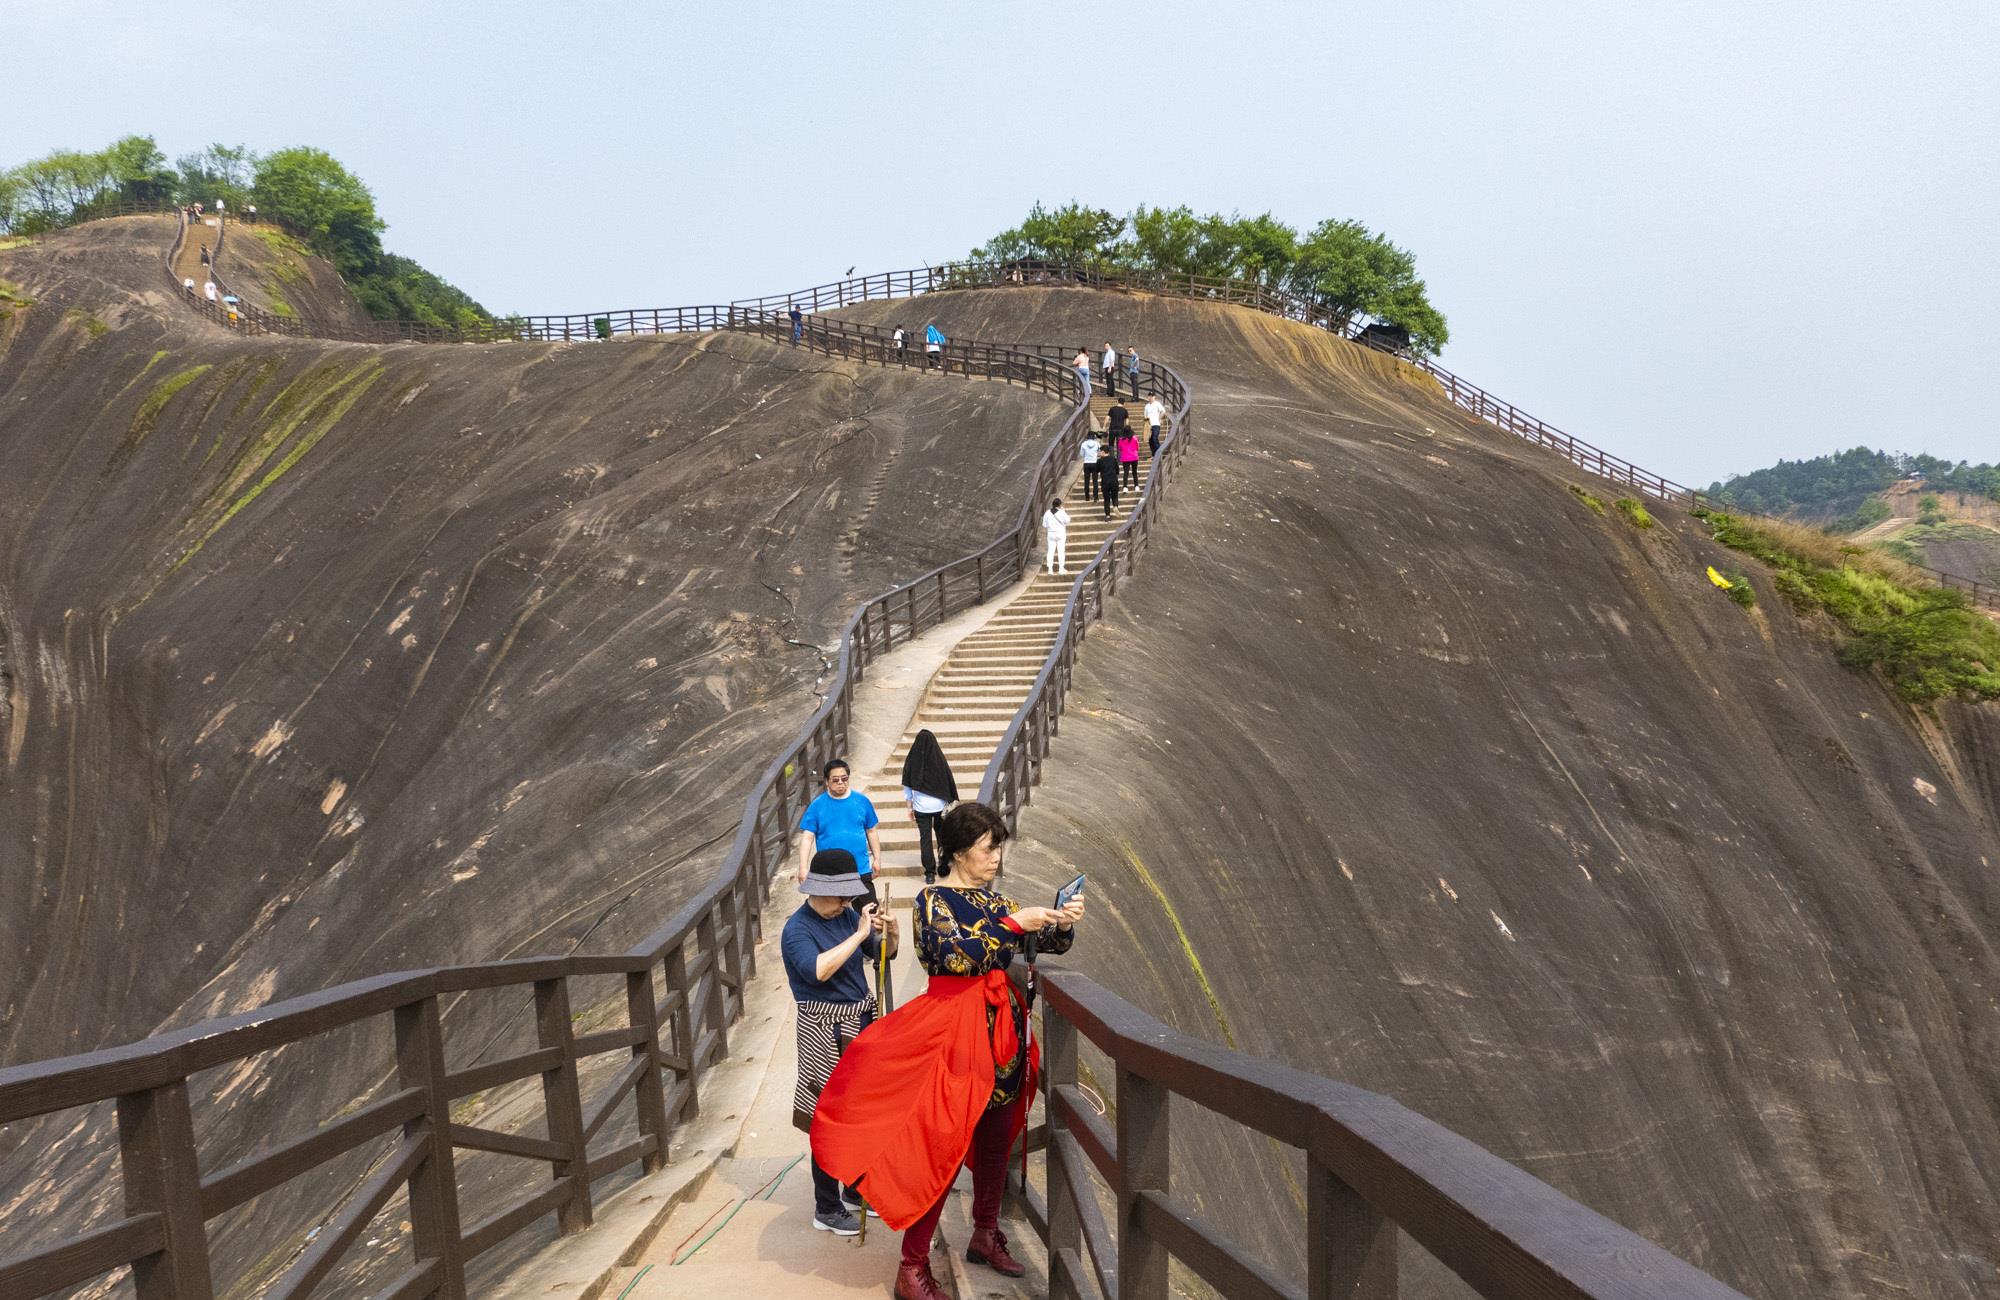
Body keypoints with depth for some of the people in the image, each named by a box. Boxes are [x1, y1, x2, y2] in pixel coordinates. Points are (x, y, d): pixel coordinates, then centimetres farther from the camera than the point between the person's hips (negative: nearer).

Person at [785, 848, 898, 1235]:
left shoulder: (846, 915, 2)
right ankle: (827, 1210, 18)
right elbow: (818, 969, -35)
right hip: (827, 1032, -7)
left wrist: (890, 934, -10)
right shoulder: (797, 929, -17)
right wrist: (860, 934, -31)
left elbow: (881, 955, 12)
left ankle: (855, 1191, 36)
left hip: (861, 1021, 7)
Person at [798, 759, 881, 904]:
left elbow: (871, 832, 9)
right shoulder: (817, 805, -5)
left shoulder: (861, 801, 0)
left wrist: (877, 859, 8)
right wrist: (803, 868, -14)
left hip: (861, 870, 1)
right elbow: (807, 837, -7)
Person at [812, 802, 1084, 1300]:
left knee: (996, 1139, 18)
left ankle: (985, 1235, 38)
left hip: (1001, 1029, 7)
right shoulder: (933, 900, -9)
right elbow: (955, 955, -25)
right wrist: (1011, 924, -24)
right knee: (943, 1148, -4)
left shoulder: (994, 899, 10)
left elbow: (1051, 943, 12)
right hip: (955, 1031, -7)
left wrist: (1063, 923, -8)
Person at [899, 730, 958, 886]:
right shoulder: (939, 760, -11)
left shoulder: (912, 762, -8)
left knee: (925, 838, 5)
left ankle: (930, 873, 2)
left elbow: (907, 785, 0)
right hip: (939, 805, 0)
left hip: (921, 807, 0)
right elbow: (949, 784, -6)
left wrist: (910, 806, 10)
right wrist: (949, 804, 5)